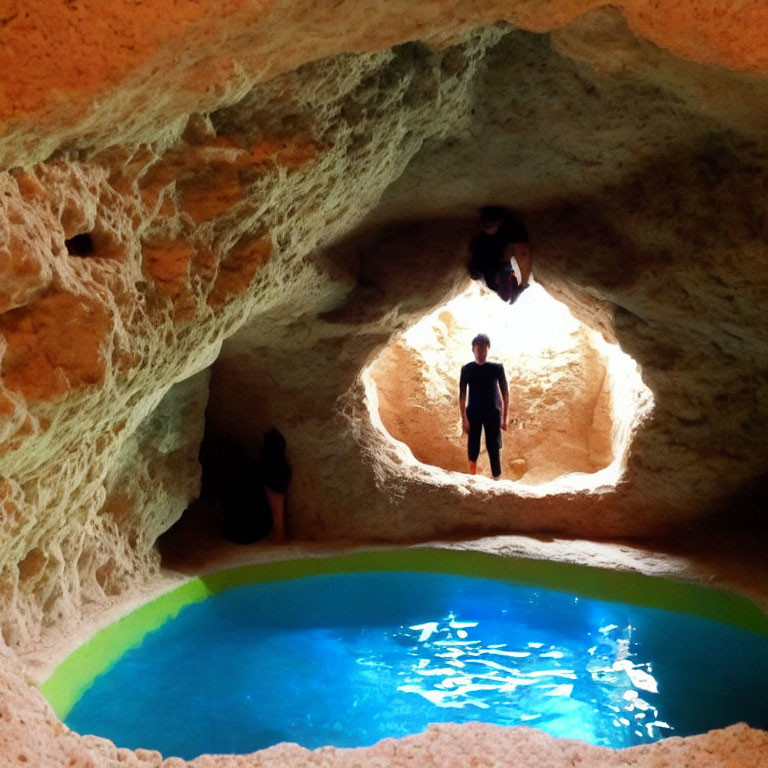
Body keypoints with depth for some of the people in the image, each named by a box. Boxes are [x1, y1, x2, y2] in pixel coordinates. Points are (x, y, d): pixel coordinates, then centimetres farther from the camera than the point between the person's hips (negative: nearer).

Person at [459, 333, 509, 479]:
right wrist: (464, 419, -5)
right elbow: (462, 395, 1)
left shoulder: (497, 368, -2)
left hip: (493, 413, -1)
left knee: (494, 448, -2)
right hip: (473, 413, 1)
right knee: (473, 446, 2)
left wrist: (505, 418, -1)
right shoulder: (467, 369, -1)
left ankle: (497, 478, 0)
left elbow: (505, 393, 2)